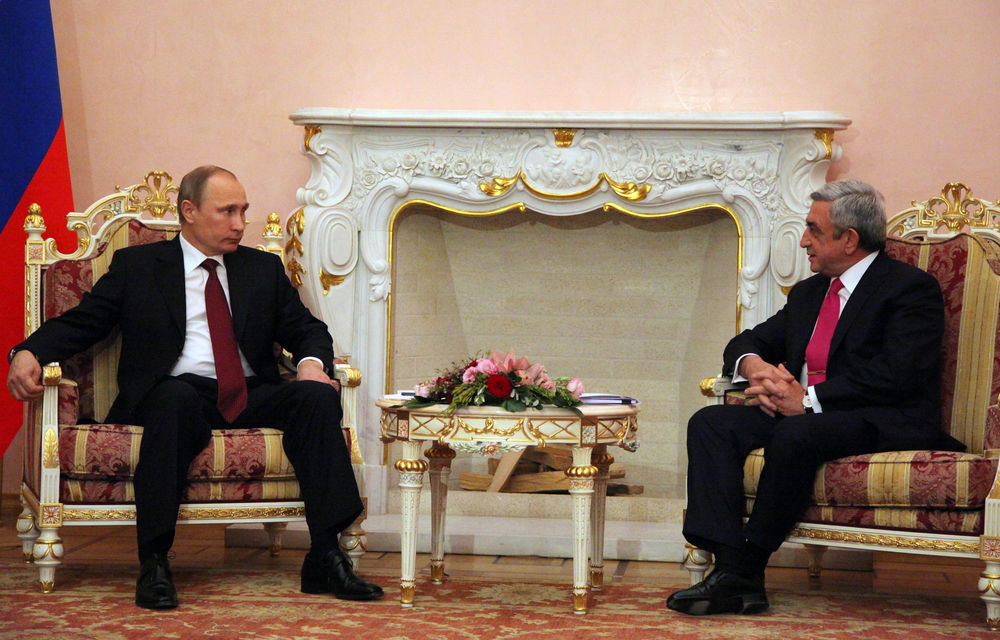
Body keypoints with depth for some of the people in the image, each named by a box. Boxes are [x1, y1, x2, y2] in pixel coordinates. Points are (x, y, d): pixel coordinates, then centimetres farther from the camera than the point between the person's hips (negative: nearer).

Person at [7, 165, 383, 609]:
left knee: (318, 396, -25)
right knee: (175, 396, -39)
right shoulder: (136, 266, 13)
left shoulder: (264, 269, 22)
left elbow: (307, 330, 20)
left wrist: (312, 362, -5)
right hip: (176, 395, -3)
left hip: (249, 398, 3)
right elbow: (79, 323, 9)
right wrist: (28, 353, -12)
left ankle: (325, 557, -30)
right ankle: (154, 563, -38)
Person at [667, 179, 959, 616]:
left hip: (885, 424, -8)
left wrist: (808, 399, -21)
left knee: (796, 434, -37)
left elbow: (896, 374, -17)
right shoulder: (808, 293, 23)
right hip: (800, 413, 8)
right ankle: (731, 569, -28)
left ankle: (751, 564, -22)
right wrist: (754, 365, -2)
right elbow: (747, 343, 25)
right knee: (710, 423, -15)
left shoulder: (911, 288, -3)